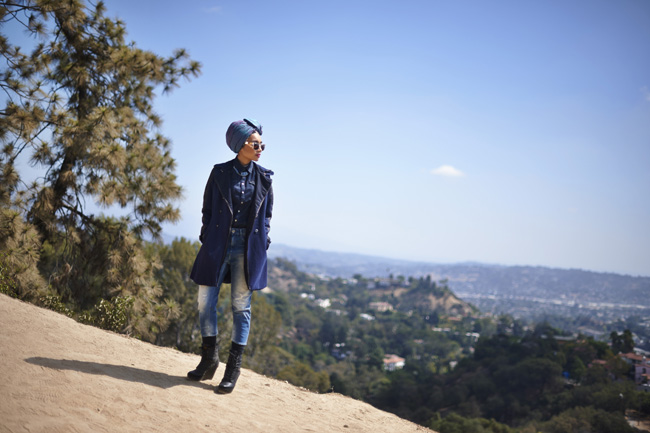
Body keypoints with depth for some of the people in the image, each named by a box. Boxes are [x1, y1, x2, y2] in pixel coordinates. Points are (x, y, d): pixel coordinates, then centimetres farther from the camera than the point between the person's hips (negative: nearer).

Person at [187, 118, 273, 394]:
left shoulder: (263, 178, 6)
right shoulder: (220, 173, 3)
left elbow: (267, 215, 11)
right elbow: (207, 209, 7)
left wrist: (262, 245, 3)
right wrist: (206, 241, 1)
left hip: (248, 247, 0)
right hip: (218, 244, 0)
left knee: (241, 305, 1)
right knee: (206, 299, 1)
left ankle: (233, 369, 9)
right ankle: (209, 358, 19)